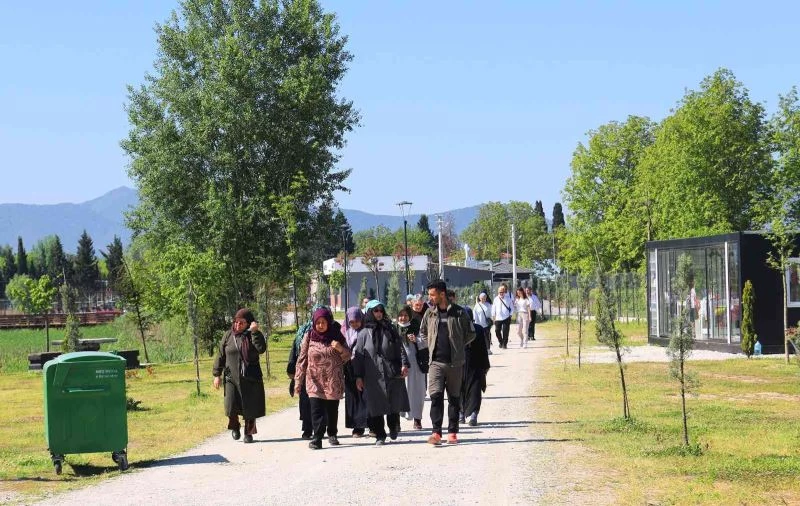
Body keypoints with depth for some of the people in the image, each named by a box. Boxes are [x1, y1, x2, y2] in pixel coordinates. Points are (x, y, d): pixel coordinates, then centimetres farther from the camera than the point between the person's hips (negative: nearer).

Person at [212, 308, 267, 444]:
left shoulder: (253, 335, -2)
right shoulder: (228, 336, 3)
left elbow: (261, 349, -19)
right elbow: (221, 356, 7)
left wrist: (255, 332, -24)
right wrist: (217, 374, 5)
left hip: (251, 379, -1)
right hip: (231, 378, 1)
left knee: (250, 407, 2)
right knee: (231, 407, -7)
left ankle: (248, 433, 20)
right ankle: (235, 427, 21)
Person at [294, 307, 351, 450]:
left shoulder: (336, 336, 2)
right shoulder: (309, 337, -1)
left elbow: (347, 357, 8)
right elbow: (302, 360, 1)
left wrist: (341, 349, -15)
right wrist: (298, 381, -2)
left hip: (334, 382, 2)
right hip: (315, 381, -2)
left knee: (332, 410, 11)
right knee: (316, 410, -14)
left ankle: (332, 434, 29)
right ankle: (317, 438, -16)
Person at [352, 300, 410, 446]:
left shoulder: (390, 330, 11)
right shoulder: (364, 334, 7)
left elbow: (400, 348, 7)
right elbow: (358, 356, 6)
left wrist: (404, 364, -7)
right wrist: (358, 376, 0)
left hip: (393, 374, 1)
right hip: (373, 376, -1)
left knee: (394, 403, 3)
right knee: (376, 406, -2)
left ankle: (394, 427, 25)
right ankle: (380, 435, 5)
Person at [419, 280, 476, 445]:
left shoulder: (459, 312, -2)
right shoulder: (430, 313, 7)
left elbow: (471, 334, 7)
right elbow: (422, 332, 24)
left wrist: (458, 346, 2)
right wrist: (431, 345, 11)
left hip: (455, 362, -1)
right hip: (436, 362, 1)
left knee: (454, 398, 7)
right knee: (436, 395, -11)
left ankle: (452, 432, 14)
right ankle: (436, 432, -13)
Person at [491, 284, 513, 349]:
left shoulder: (508, 299, 1)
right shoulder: (496, 299, 4)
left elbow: (511, 308, 8)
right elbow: (493, 308, 10)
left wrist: (510, 314, 0)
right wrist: (493, 316, 7)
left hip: (506, 318, -2)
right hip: (498, 318, 2)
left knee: (505, 331, -5)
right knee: (497, 331, 1)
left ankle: (504, 344, 6)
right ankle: (501, 342, 23)